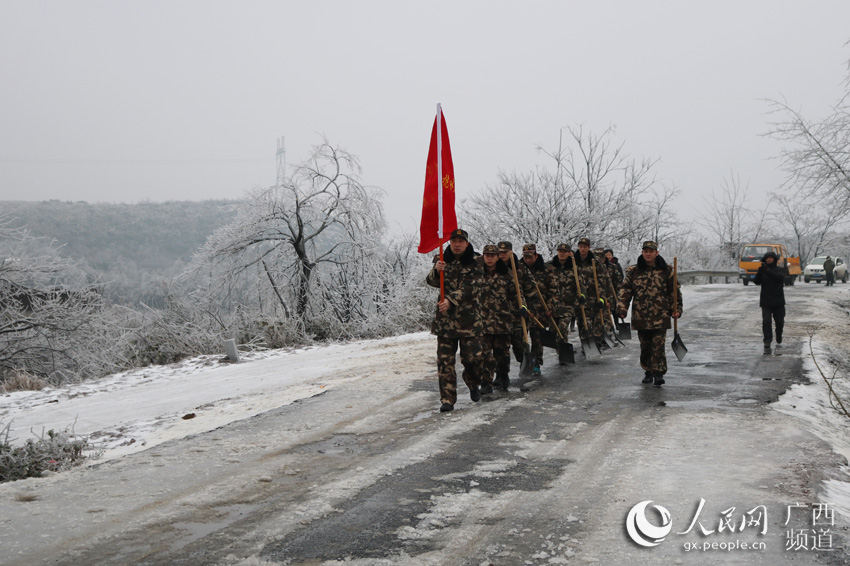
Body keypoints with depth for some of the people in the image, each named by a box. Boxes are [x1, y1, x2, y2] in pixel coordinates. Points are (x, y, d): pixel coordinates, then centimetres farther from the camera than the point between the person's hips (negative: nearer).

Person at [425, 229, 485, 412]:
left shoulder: (474, 264, -1)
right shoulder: (443, 261, 10)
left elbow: (470, 287, -13)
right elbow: (431, 281, -1)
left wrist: (451, 300, -26)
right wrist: (436, 271, -24)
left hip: (468, 319, -2)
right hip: (445, 319, 2)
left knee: (473, 358, -3)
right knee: (445, 361, 0)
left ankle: (473, 384, 29)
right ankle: (447, 399, 6)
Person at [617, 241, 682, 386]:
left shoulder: (666, 271, 3)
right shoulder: (633, 271, 5)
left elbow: (674, 291, 9)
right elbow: (625, 290, 4)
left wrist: (676, 309, 2)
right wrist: (622, 308, -7)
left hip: (660, 317, -2)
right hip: (641, 317, 2)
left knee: (658, 346, -8)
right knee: (645, 347, 11)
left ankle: (658, 374, -4)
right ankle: (648, 372, 24)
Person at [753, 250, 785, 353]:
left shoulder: (780, 270, 3)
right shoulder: (762, 270, 7)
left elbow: (780, 277, -21)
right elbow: (757, 281, -8)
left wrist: (767, 271, -32)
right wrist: (759, 272, -26)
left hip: (778, 302, 0)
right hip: (766, 302, 0)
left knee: (779, 321, 9)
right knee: (766, 321, -14)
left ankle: (779, 341, 32)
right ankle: (767, 344, -20)